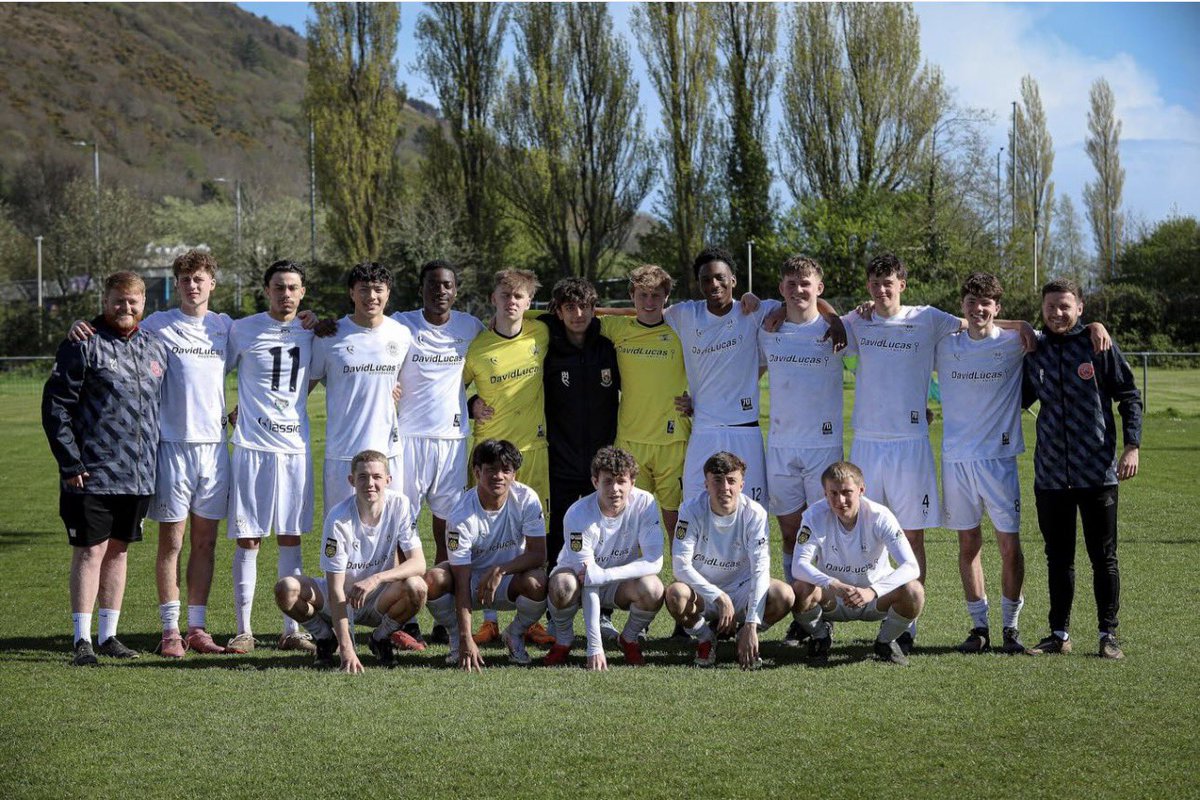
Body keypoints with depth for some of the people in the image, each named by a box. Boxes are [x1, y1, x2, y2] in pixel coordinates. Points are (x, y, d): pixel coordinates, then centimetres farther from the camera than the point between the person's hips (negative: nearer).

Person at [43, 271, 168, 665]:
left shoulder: (155, 348, 12)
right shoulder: (84, 345, -5)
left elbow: (163, 407, 22)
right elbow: (55, 406, -7)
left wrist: (156, 458, 15)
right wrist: (70, 463, -12)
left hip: (139, 475, 5)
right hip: (92, 474, -5)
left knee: (119, 552, 11)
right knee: (90, 551, -3)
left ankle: (108, 635, 19)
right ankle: (82, 640, 2)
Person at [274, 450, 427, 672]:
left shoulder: (399, 505, -15)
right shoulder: (338, 518, -22)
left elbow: (418, 564, -19)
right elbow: (335, 589, -24)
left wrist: (376, 579, -37)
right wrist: (346, 649, -33)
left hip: (379, 600, 1)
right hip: (340, 599, -1)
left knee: (416, 587, -31)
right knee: (287, 589, -28)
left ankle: (381, 638, 1)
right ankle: (326, 638, 4)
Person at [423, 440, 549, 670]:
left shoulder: (527, 499, -18)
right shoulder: (461, 515, -24)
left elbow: (538, 554, -17)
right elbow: (461, 582, -27)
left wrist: (500, 570, -34)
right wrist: (466, 639, -35)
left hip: (509, 581, 1)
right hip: (471, 578, -1)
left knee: (536, 582, -33)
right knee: (433, 580, -32)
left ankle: (515, 635, 0)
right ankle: (457, 638, -1)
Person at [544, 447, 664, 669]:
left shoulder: (644, 503, -21)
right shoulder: (579, 514, -28)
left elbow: (654, 562, -23)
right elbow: (588, 586, -30)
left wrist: (604, 574, -35)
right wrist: (594, 647, -34)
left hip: (620, 582, 2)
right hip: (579, 576, -2)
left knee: (652, 589, -31)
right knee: (562, 585, -36)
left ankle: (629, 639, 1)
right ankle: (563, 640, -4)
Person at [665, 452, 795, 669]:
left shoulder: (755, 514, -16)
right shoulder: (692, 510, -17)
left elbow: (761, 569, -23)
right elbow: (681, 565, -22)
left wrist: (751, 624, -33)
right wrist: (720, 597, -33)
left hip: (741, 588, 1)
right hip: (702, 590, -1)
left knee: (784, 596, -28)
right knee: (676, 595, -35)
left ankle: (745, 635, 4)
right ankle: (705, 638, -1)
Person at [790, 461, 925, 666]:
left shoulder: (880, 516, -21)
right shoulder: (815, 515, -19)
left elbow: (911, 567, -29)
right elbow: (799, 565, -27)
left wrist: (872, 591, -45)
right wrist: (833, 585, -46)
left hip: (875, 599, 0)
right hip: (832, 601, 0)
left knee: (913, 592, -30)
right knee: (802, 590, -32)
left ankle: (886, 640, 2)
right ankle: (821, 635, 3)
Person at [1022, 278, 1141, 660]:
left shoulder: (1098, 346, -2)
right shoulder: (1034, 351, 7)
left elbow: (1129, 396, 0)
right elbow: (1018, 400, 18)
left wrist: (1131, 446, -8)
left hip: (1097, 472, -3)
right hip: (1050, 474, 3)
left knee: (1103, 557, 3)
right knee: (1058, 558, 10)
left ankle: (1109, 635, 11)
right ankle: (1059, 634, 19)